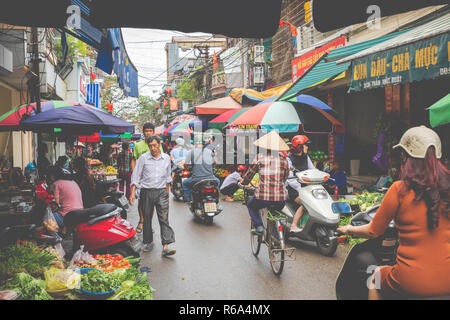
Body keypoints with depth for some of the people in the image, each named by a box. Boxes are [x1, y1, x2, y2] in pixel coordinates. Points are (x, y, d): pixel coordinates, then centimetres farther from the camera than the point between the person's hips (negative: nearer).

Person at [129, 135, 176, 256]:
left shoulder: (166, 158, 7)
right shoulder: (143, 158, -1)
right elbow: (135, 176, 1)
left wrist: (167, 193, 17)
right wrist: (132, 193, -6)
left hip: (161, 192, 1)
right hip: (146, 192, 0)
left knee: (164, 218, -10)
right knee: (147, 218, 8)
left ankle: (167, 245, -15)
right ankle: (148, 242, 25)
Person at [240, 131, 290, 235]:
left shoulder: (259, 157, 0)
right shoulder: (284, 160, 7)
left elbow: (249, 174, 11)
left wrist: (243, 182, 31)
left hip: (263, 197, -2)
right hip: (280, 199, 3)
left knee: (250, 205, 29)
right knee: (278, 208, 37)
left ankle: (259, 226, 10)